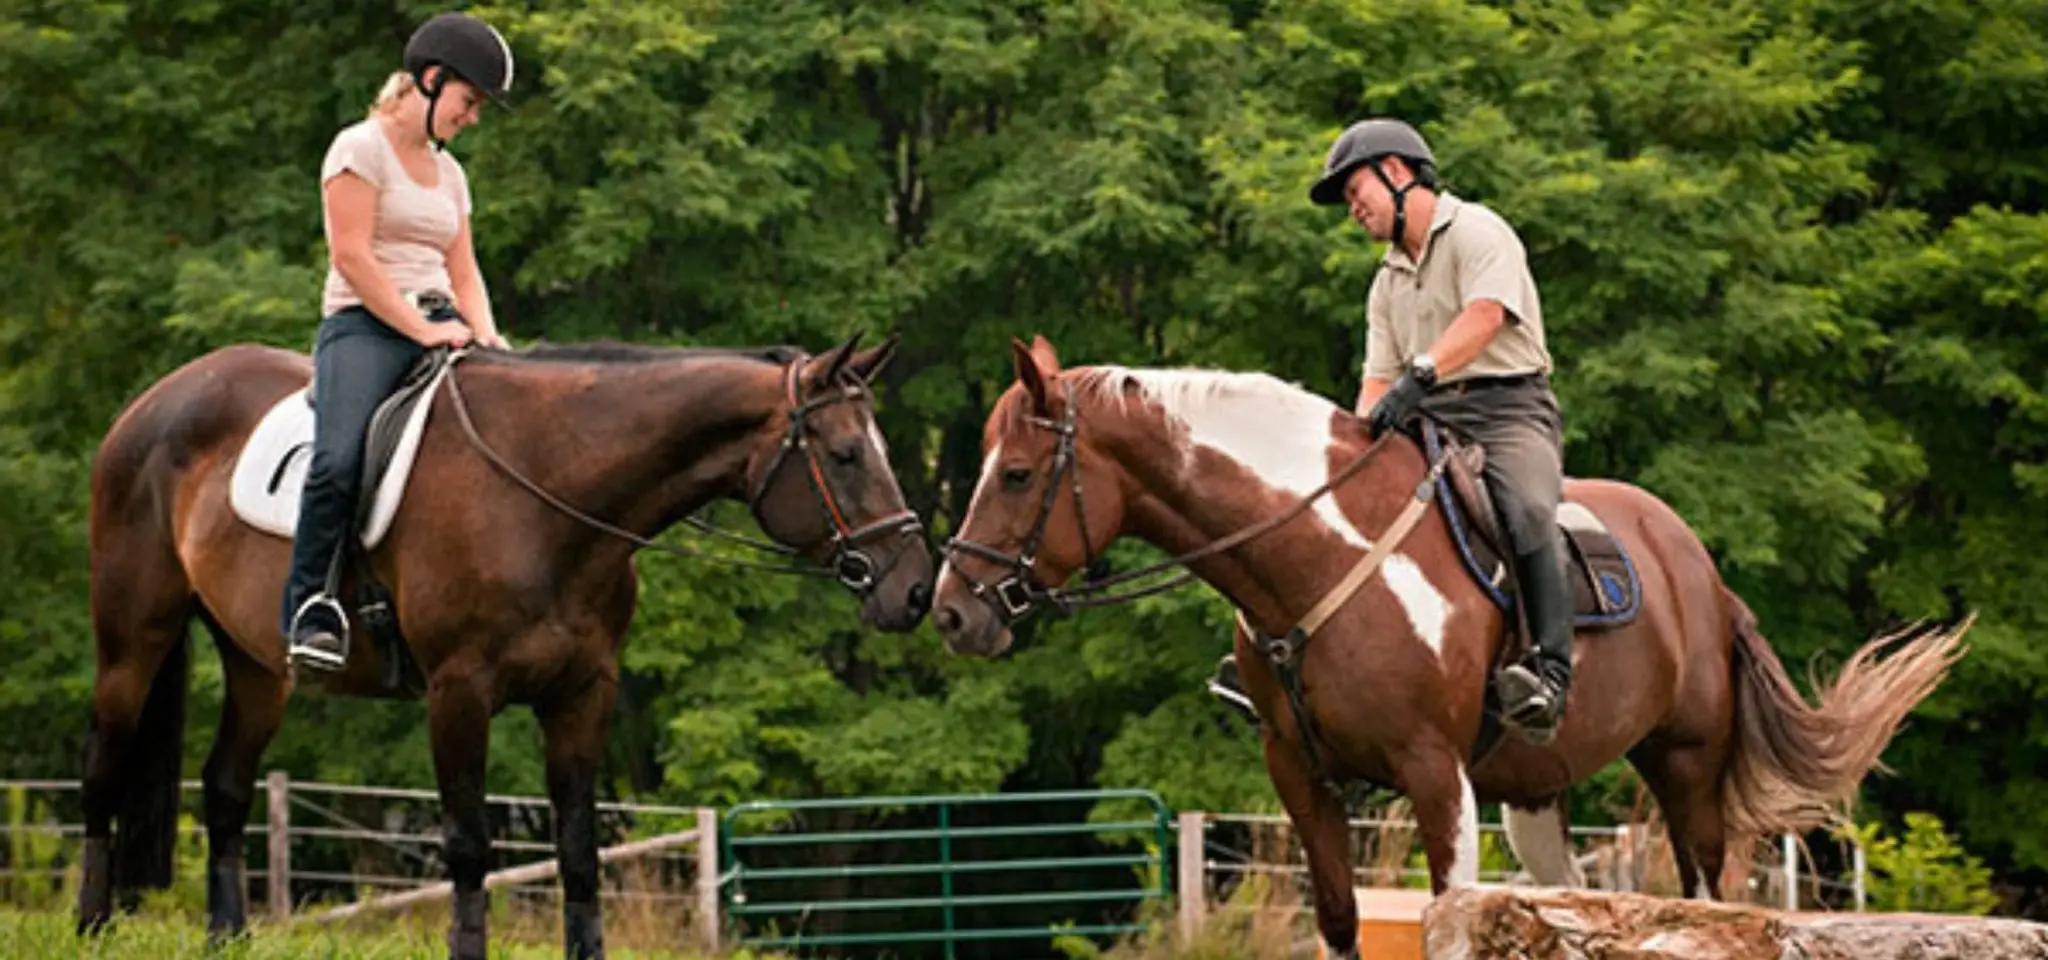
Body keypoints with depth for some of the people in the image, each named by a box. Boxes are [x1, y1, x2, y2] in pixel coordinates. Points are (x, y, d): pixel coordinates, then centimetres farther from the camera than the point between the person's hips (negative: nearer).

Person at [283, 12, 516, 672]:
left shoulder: (449, 173, 21)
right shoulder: (361, 149, -2)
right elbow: (351, 254, -11)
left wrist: (483, 333, -1)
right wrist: (418, 328, -17)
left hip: (438, 327, 7)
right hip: (365, 326, -7)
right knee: (339, 460, -31)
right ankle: (309, 611, -24)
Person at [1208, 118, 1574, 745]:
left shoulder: (1477, 233, -1)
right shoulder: (1388, 283, 23)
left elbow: (1484, 318, -19)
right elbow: (1380, 379, 15)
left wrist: (1420, 373, -33)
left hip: (1507, 408, -8)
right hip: (1428, 424, 8)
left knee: (1526, 507, -36)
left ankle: (1551, 669, -43)